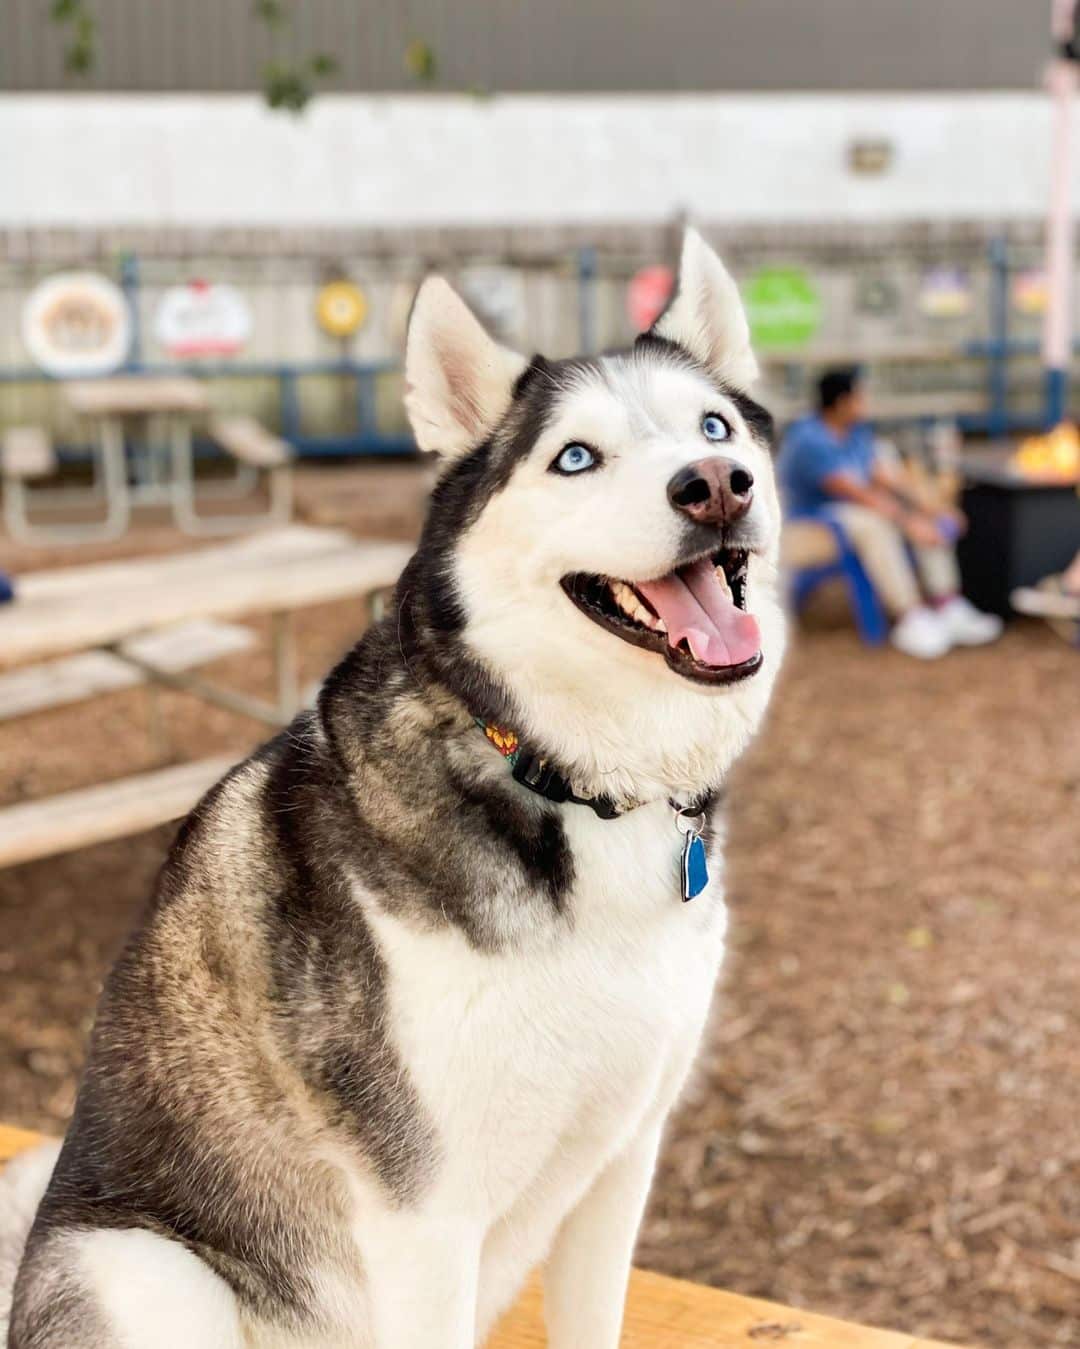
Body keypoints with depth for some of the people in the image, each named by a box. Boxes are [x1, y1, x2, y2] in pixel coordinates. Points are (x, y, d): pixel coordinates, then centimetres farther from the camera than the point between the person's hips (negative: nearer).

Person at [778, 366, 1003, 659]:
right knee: (876, 525, -36)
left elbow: (883, 476, 3)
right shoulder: (810, 441, -23)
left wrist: (928, 509, -8)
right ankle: (910, 620, -36)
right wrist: (907, 522, -29)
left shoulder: (856, 431, 6)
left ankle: (947, 608, -16)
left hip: (856, 509, 9)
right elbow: (857, 493, -28)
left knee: (934, 525, -7)